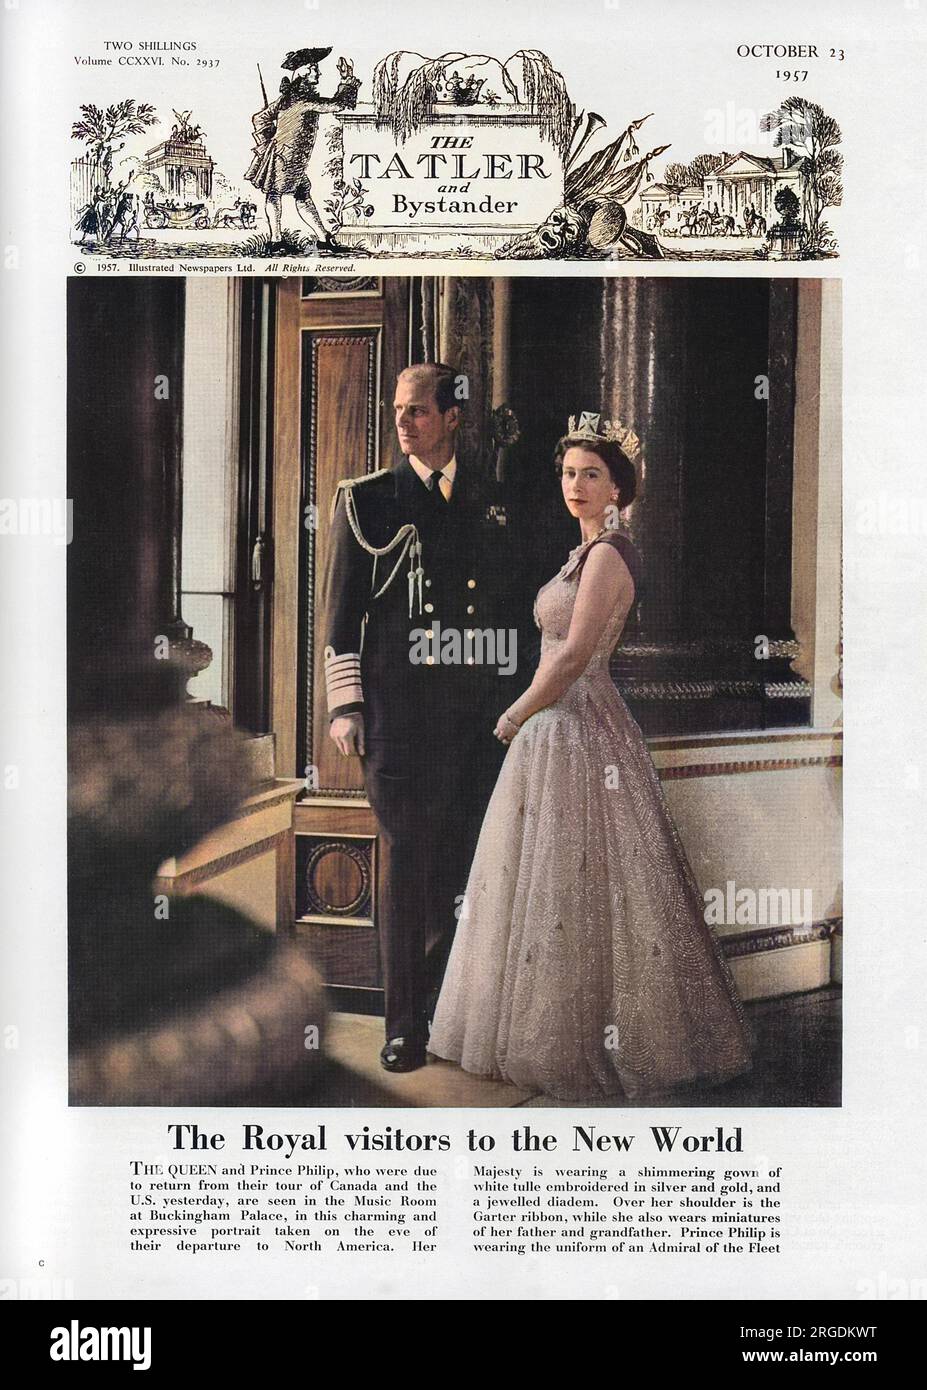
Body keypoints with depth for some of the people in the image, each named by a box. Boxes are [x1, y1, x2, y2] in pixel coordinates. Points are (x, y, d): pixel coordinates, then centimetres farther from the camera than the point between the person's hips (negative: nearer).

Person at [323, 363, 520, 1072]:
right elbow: (342, 609, 3)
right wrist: (346, 703, -5)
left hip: (479, 709, 3)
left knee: (466, 861, 6)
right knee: (405, 861, -1)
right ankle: (406, 1021, 9)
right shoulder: (367, 500, 5)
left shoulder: (492, 502, 13)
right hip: (398, 705, -3)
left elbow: (510, 605, 17)